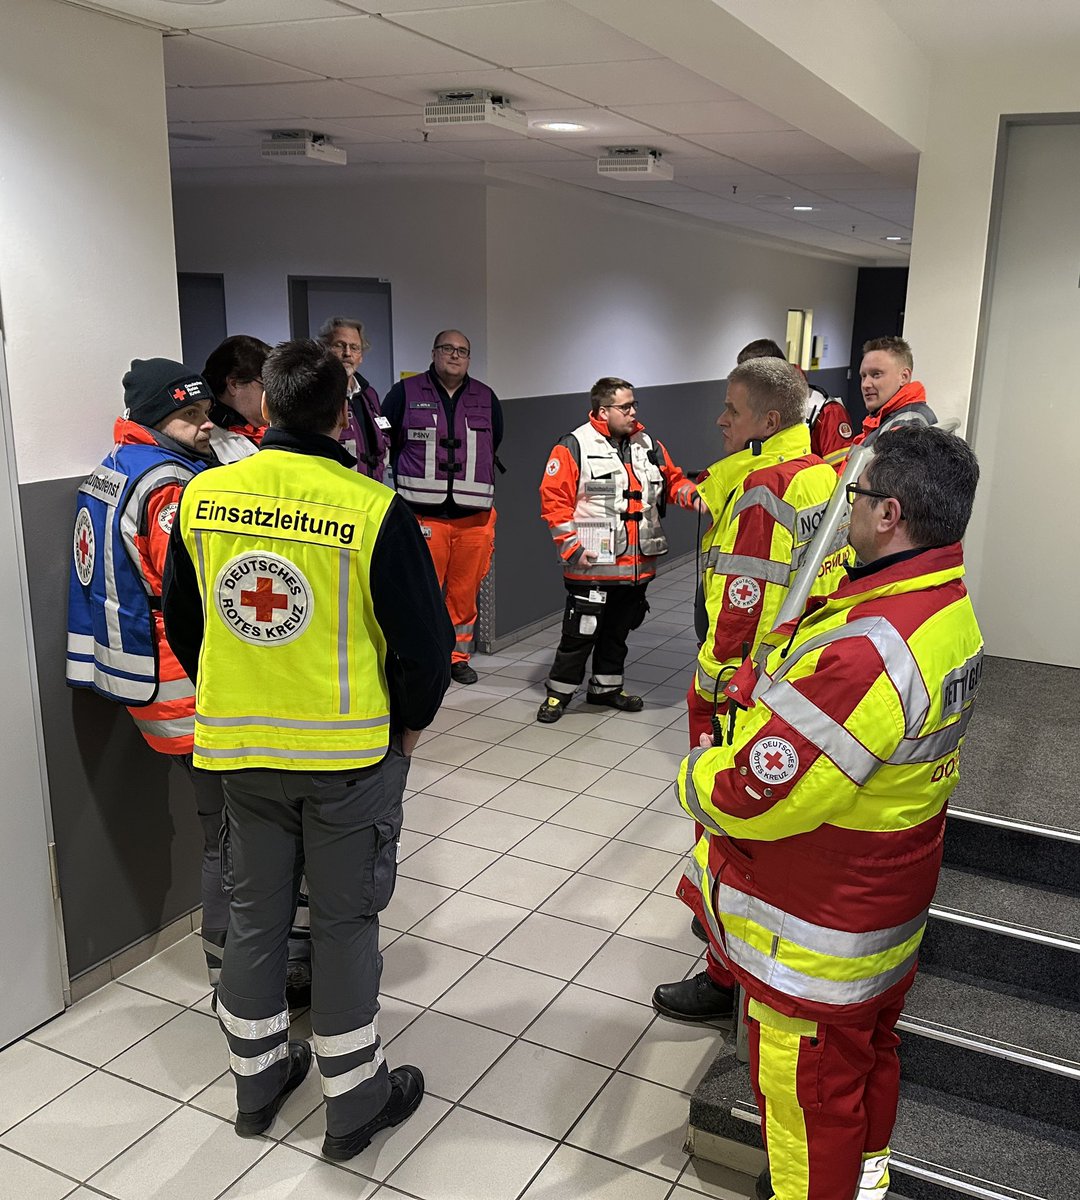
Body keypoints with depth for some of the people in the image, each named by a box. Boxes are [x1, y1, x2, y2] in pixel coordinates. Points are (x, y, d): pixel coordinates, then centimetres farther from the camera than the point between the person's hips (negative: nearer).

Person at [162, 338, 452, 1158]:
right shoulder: (373, 508, -17)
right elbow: (425, 639, -12)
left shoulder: (203, 497, -3)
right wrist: (409, 724, 5)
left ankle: (258, 1081, 37)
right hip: (351, 752, -4)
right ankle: (355, 1102, 26)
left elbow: (182, 623, 10)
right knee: (344, 920, 11)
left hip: (238, 748, 4)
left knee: (257, 912, 19)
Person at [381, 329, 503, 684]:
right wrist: (414, 482, 9)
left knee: (465, 592, 9)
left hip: (474, 516, 3)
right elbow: (383, 442, 9)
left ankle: (458, 656, 22)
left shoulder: (486, 399, 12)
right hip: (422, 516, -3)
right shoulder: (405, 393, 3)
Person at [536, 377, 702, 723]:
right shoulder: (575, 446, -8)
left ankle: (606, 686, 34)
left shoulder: (648, 445, 11)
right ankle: (559, 692, 16)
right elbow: (554, 499, -10)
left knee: (618, 629, 17)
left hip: (637, 565, 6)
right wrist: (572, 547, -15)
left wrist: (695, 497, -6)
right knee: (581, 630, -1)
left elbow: (672, 481, 16)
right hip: (593, 565, -6)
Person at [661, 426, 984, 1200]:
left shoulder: (865, 650, -36)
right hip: (888, 908, 10)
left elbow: (750, 797, -31)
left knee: (810, 1085, 14)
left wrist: (700, 774, -12)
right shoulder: (950, 610, -3)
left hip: (819, 932, -10)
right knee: (869, 1048, 31)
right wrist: (767, 685, -3)